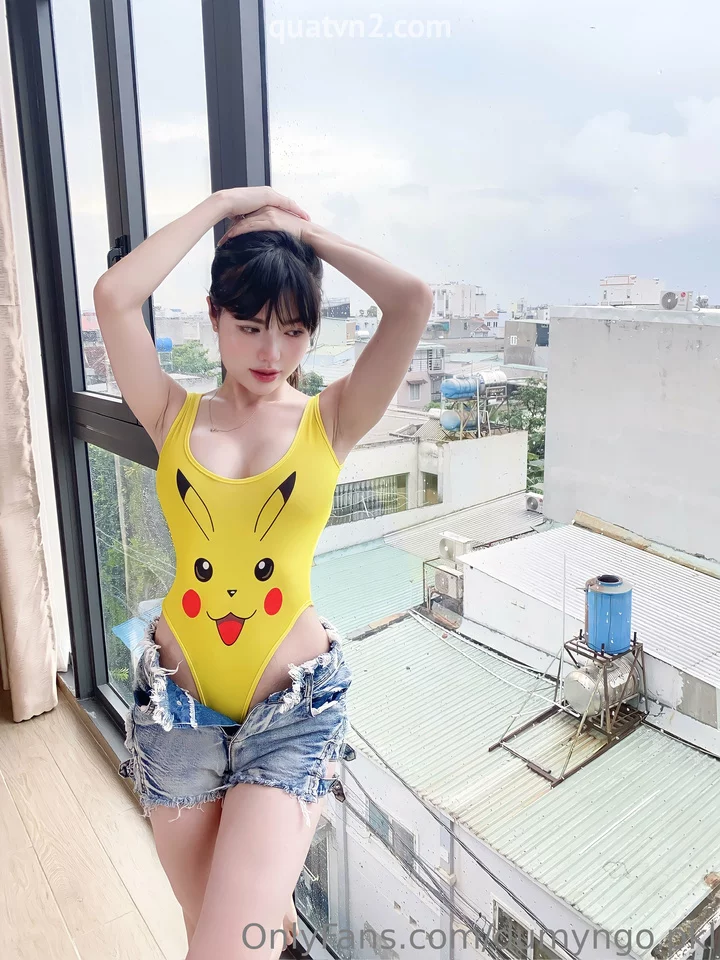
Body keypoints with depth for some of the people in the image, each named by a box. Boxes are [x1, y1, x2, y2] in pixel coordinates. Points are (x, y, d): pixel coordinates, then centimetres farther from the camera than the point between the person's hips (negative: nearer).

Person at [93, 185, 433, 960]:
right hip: (177, 699, 3)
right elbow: (113, 297, -15)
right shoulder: (175, 417, 1)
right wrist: (222, 205, -5)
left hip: (294, 705, -2)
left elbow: (414, 301, -14)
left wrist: (305, 233, -1)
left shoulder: (330, 421, -2)